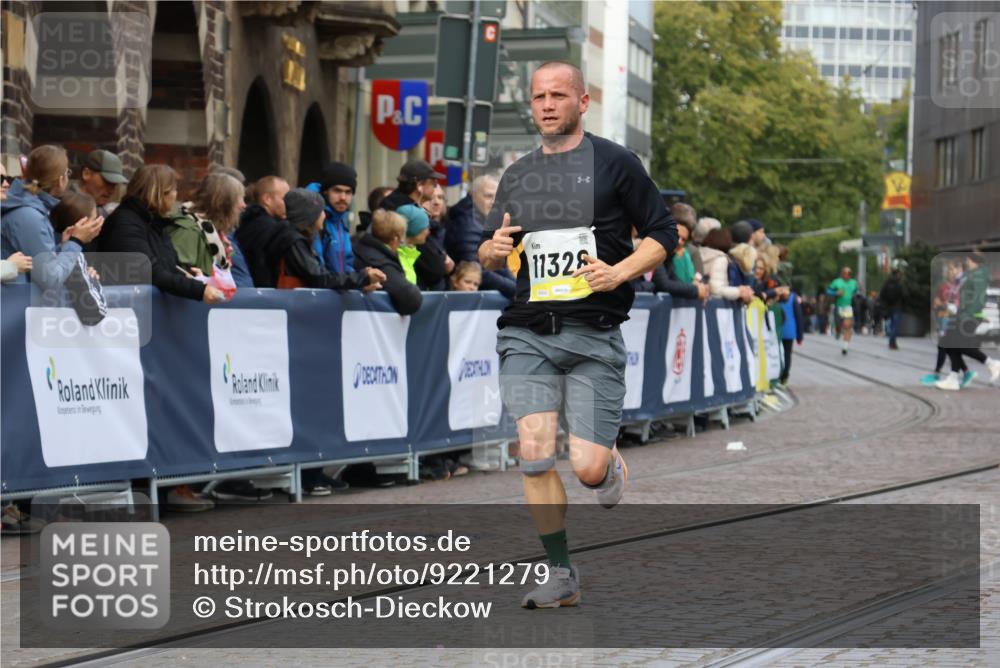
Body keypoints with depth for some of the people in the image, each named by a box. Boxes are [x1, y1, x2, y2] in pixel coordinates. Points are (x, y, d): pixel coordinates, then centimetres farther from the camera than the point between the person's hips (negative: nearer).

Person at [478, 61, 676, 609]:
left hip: (595, 336, -3)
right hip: (527, 333, 3)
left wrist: (619, 272, -13)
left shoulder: (615, 163, 2)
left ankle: (612, 465, 30)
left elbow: (663, 235, 3)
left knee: (588, 469, -8)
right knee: (535, 453, -12)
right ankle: (560, 573, 2)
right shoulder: (516, 176, 15)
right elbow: (488, 255, 23)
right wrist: (495, 249, -1)